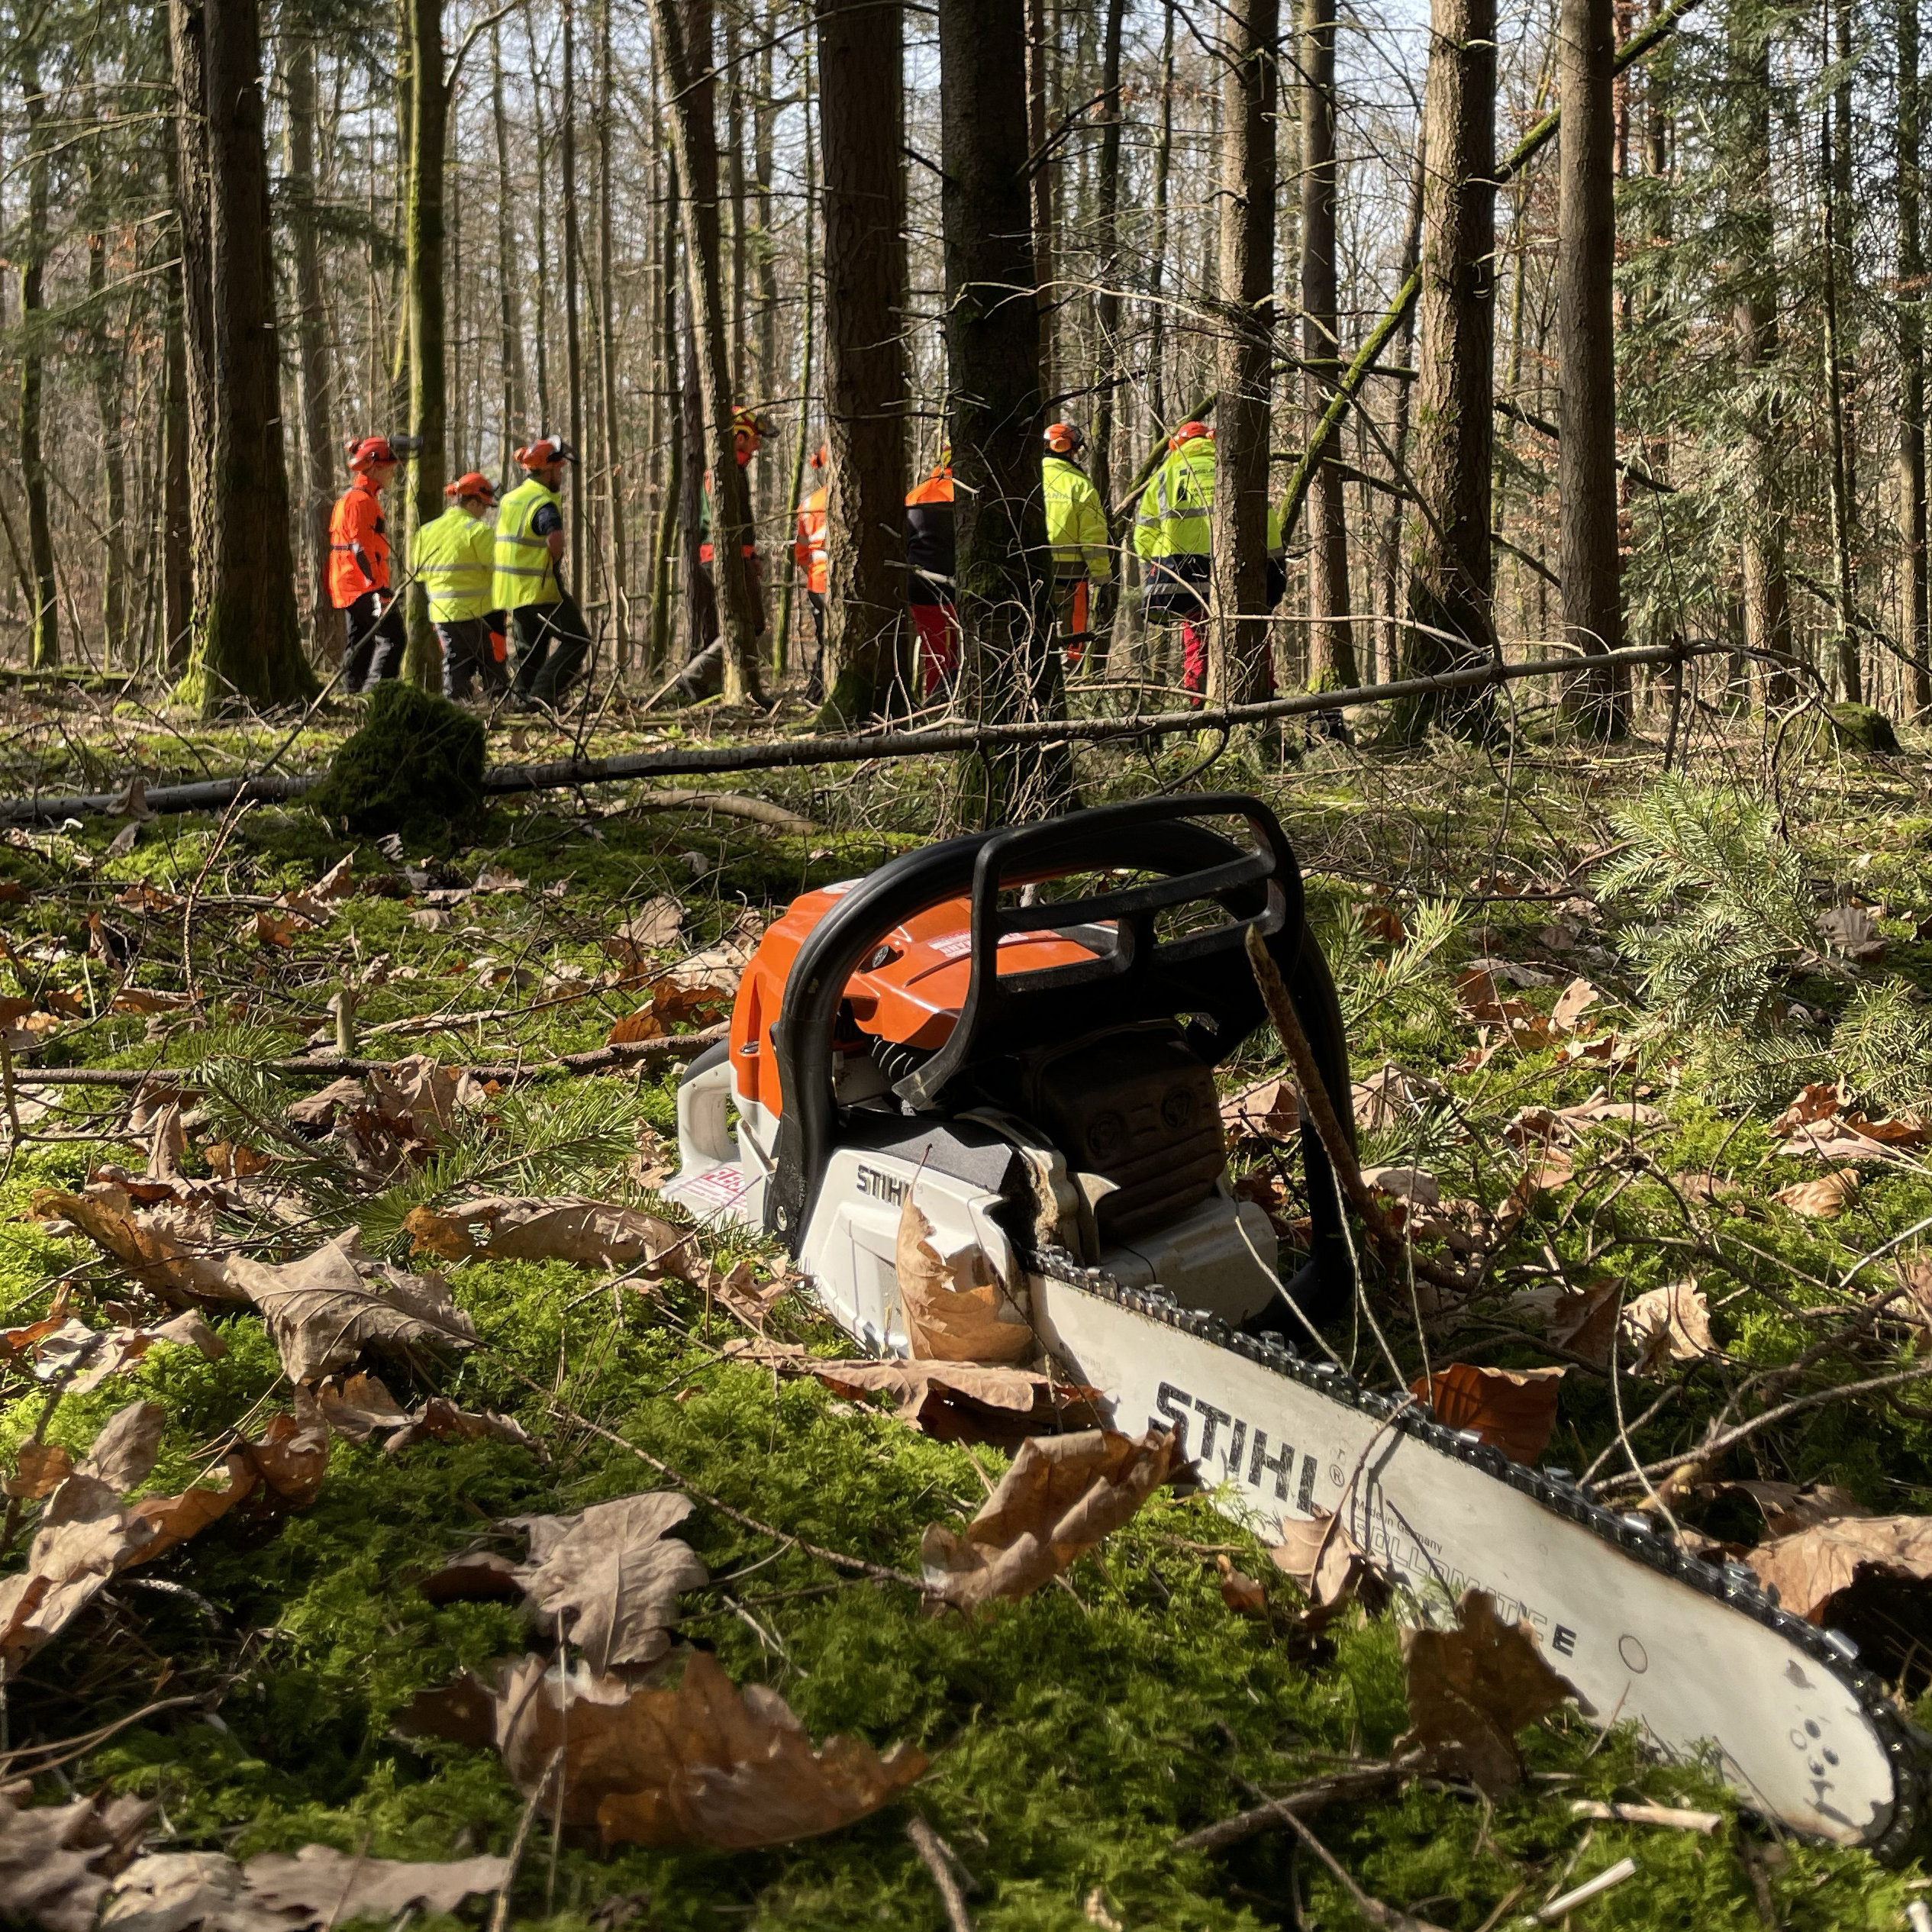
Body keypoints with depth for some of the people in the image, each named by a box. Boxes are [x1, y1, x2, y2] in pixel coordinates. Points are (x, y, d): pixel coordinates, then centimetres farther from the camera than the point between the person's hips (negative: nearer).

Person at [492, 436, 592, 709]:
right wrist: (554, 562, -10)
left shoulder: (510, 499, 15)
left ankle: (519, 696, 14)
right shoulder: (543, 503, -15)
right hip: (540, 587, -9)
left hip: (511, 590, 9)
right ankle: (543, 692, -14)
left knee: (530, 648, 18)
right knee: (576, 640, -4)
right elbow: (555, 540, -31)